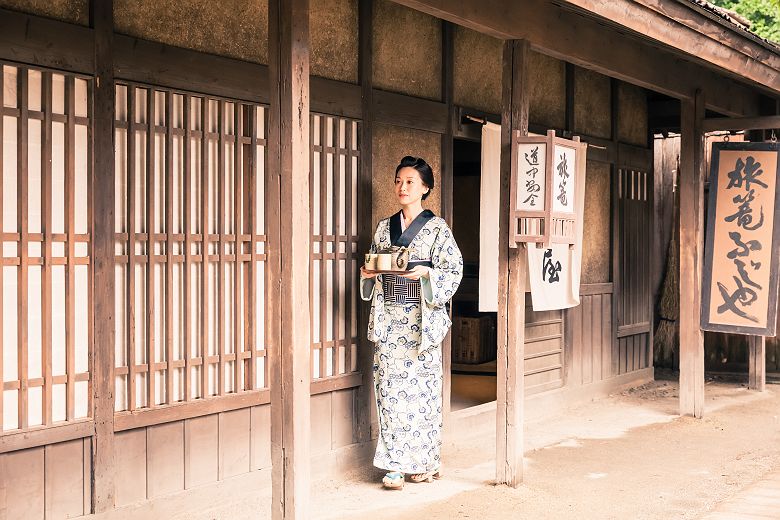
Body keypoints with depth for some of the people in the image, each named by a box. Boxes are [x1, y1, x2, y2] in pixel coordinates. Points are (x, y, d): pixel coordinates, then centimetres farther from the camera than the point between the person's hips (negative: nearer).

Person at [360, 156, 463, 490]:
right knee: (390, 386, 0)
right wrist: (368, 273, -2)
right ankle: (396, 464, 4)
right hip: (388, 318, 4)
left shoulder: (436, 227, 1)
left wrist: (425, 273, -20)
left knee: (421, 386, -2)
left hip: (421, 318, -4)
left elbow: (454, 268, -4)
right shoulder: (384, 227, 14)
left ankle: (423, 462, 10)